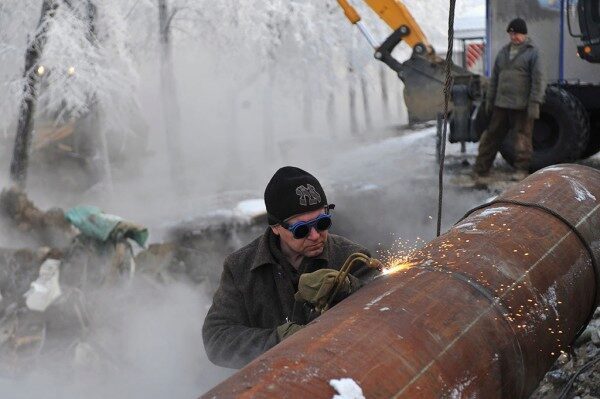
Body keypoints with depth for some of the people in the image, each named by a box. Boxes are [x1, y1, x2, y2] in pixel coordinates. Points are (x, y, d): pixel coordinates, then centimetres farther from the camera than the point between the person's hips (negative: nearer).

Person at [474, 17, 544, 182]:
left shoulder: (532, 53, -4)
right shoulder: (503, 52, 15)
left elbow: (537, 80, -9)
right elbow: (494, 78, 19)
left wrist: (534, 103, -15)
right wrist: (489, 100, 16)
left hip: (522, 106, -6)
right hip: (501, 105, 6)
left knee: (522, 137, 2)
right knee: (492, 134, 9)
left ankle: (522, 169, 11)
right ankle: (481, 168, 15)